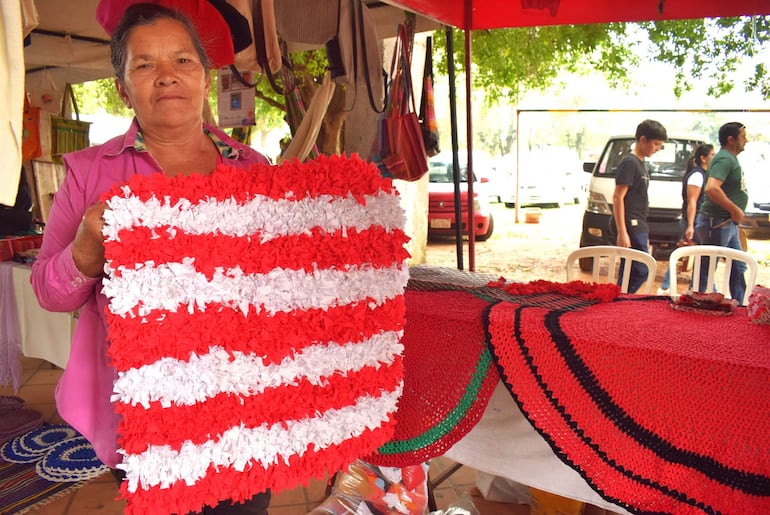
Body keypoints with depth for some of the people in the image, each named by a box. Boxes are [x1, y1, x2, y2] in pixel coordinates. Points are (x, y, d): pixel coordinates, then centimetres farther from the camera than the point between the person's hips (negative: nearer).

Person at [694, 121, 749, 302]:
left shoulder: (731, 158, 16)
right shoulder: (725, 159, -16)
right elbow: (712, 188, -31)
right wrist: (735, 209, -23)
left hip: (729, 223, 11)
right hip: (717, 222, -11)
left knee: (738, 267, 16)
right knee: (706, 269, -3)